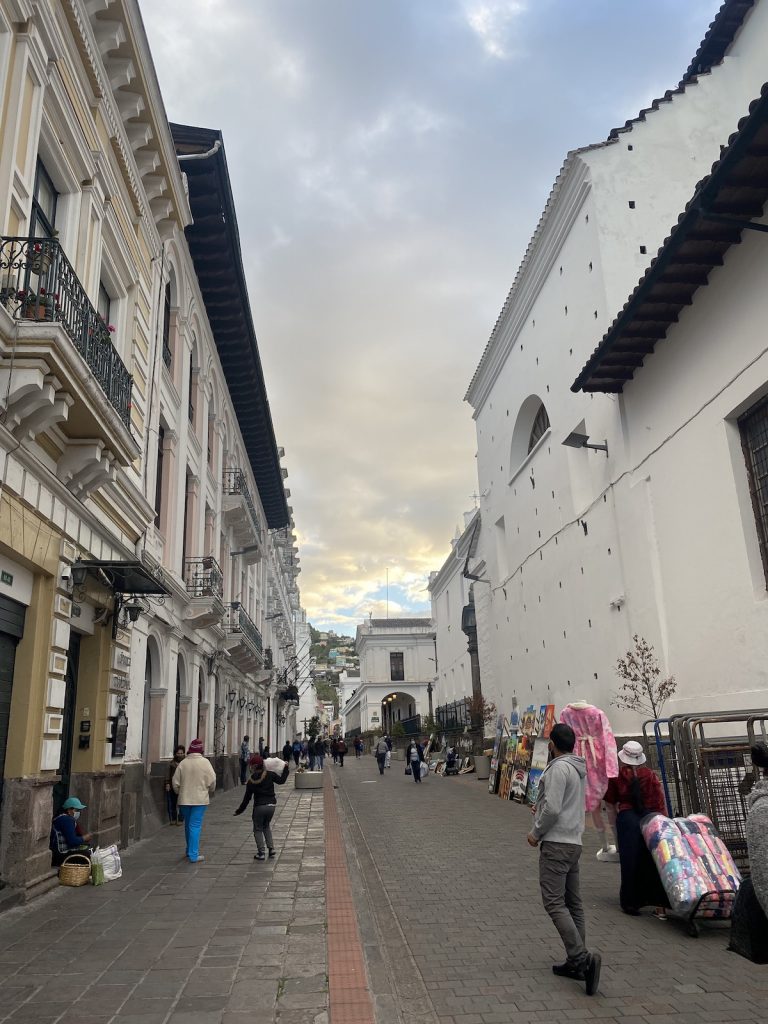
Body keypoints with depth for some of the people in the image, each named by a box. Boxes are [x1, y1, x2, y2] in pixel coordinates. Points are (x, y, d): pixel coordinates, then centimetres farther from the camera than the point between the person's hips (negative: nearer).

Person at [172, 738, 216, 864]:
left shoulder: (183, 763, -2)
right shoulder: (205, 762, -9)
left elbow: (175, 782, 1)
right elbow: (212, 781, -8)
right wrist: (210, 792, 11)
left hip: (184, 800, 3)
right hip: (200, 799, -3)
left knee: (188, 825, 19)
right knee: (195, 826, -1)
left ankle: (190, 850, 32)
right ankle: (193, 855, -3)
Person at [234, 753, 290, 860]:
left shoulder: (251, 780, -6)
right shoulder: (270, 775, -2)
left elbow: (247, 798, -1)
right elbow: (281, 780, 10)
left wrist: (240, 810, 9)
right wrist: (285, 769, 21)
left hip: (259, 806, -4)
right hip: (271, 805, 4)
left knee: (258, 829, 11)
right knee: (266, 826, 24)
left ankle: (261, 853, 4)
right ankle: (271, 848, 16)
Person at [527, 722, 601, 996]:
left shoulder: (558, 768, -17)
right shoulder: (579, 768, 12)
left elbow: (553, 809, -23)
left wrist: (536, 832, -10)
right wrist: (542, 806, 30)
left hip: (556, 843, -10)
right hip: (574, 842, 10)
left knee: (554, 903, -8)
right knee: (573, 903, 13)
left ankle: (582, 957, -16)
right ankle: (577, 962, 17)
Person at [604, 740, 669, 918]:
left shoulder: (616, 776, 5)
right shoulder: (650, 774, 8)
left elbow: (611, 804, 8)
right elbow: (661, 802, 5)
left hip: (627, 818, -2)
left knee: (630, 862, 6)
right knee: (654, 861, 9)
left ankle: (631, 903, 12)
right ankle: (659, 905, 9)